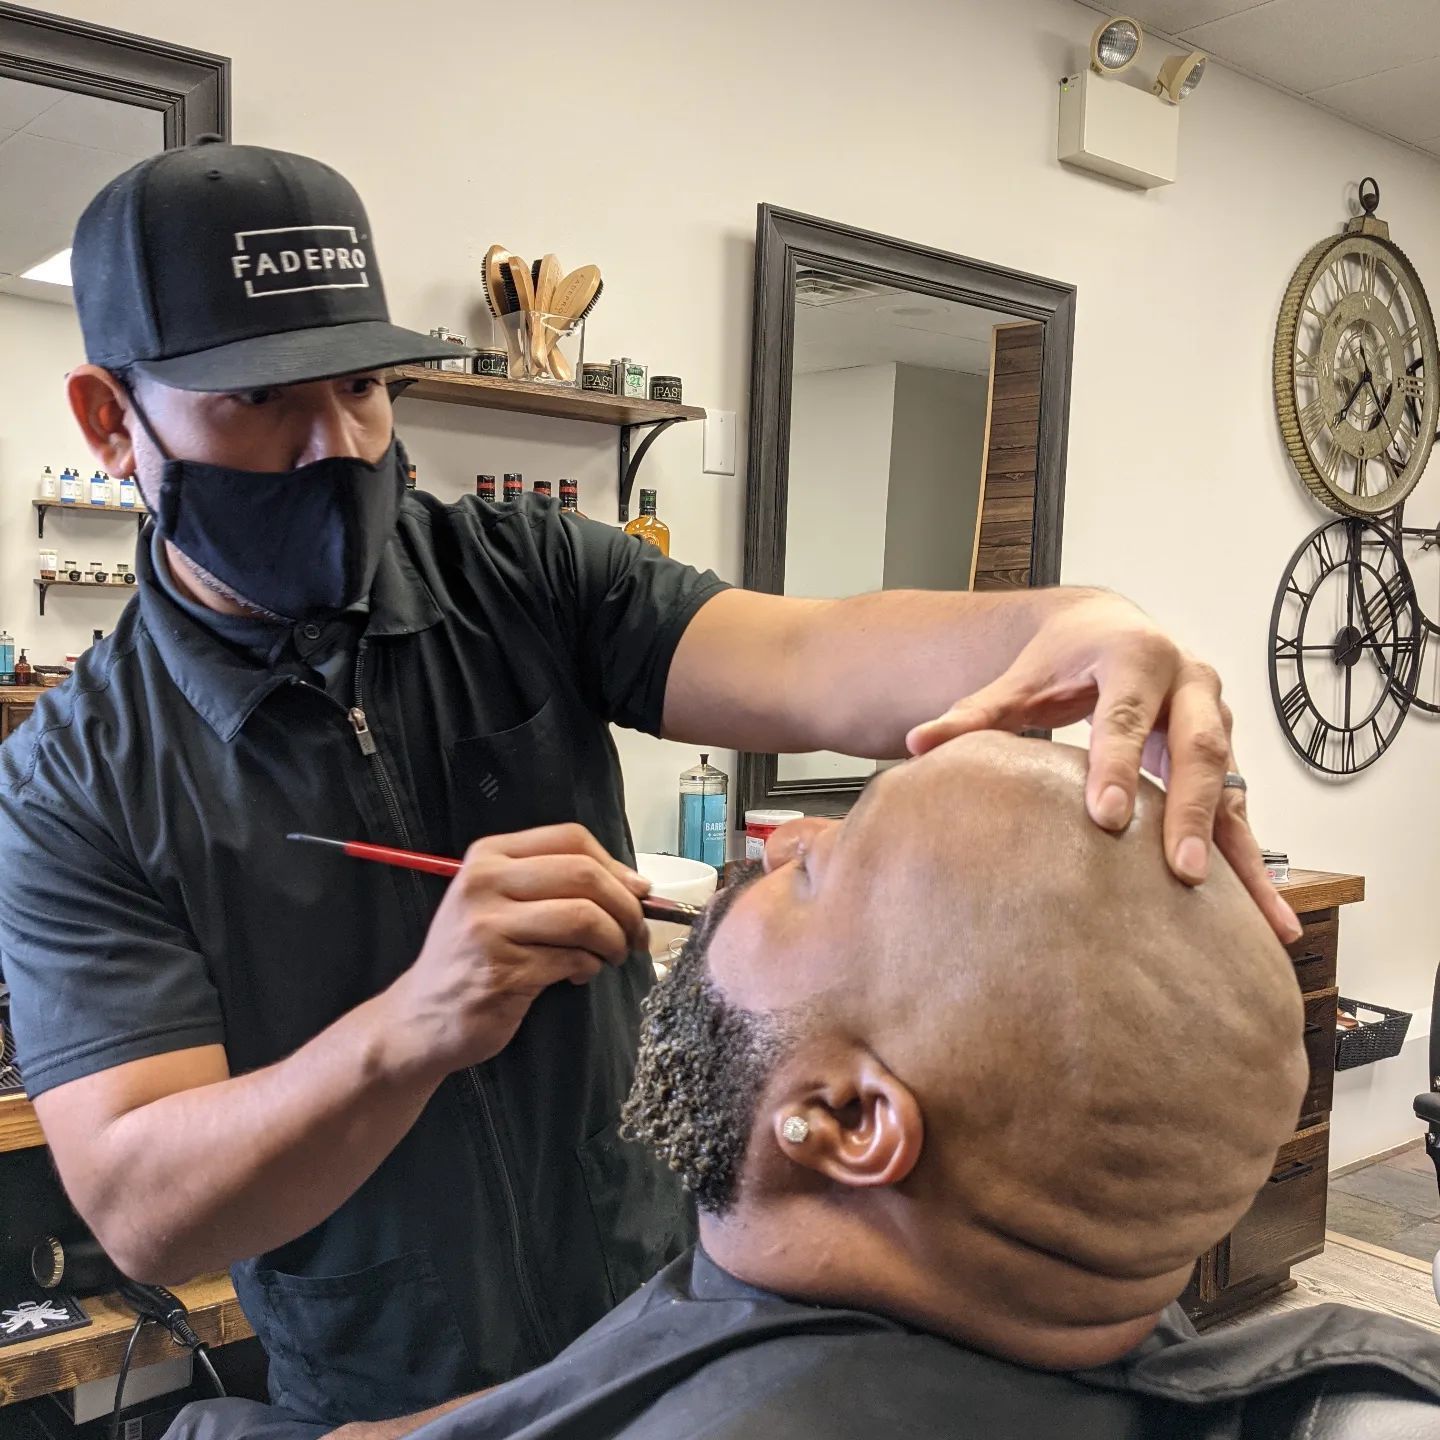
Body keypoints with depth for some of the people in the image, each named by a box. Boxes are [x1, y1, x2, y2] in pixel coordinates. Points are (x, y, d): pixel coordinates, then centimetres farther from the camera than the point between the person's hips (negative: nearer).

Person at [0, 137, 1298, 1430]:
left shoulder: (528, 574, -10)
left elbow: (803, 662, -26)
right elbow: (142, 1215, -20)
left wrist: (1060, 632, -47)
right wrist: (415, 1026, -39)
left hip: (675, 1282, 2)